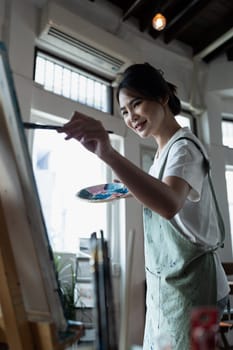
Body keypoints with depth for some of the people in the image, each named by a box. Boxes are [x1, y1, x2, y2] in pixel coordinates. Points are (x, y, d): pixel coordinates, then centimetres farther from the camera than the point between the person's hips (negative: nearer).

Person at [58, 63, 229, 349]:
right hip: (163, 283, 8)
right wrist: (130, 191, 8)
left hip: (189, 285, -8)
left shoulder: (184, 146, -17)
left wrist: (108, 154, -50)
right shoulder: (163, 152, 12)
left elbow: (170, 204, -39)